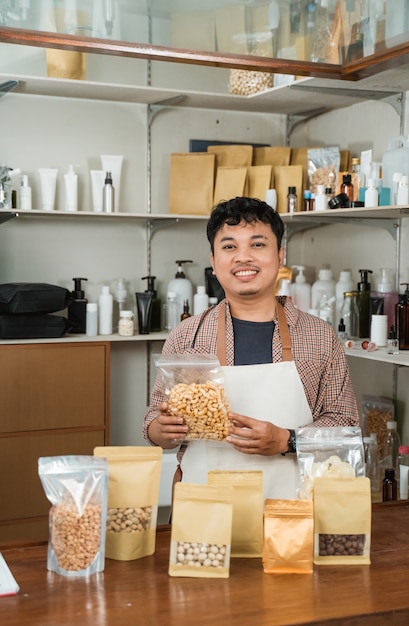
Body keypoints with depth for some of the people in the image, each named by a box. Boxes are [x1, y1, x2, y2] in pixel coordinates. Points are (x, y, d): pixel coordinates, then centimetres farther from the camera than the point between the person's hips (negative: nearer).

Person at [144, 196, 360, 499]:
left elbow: (344, 424, 4)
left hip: (289, 506, -1)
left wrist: (285, 441, -11)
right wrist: (164, 430, -10)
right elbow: (155, 424, 11)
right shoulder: (185, 337, 5)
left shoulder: (321, 337, 5)